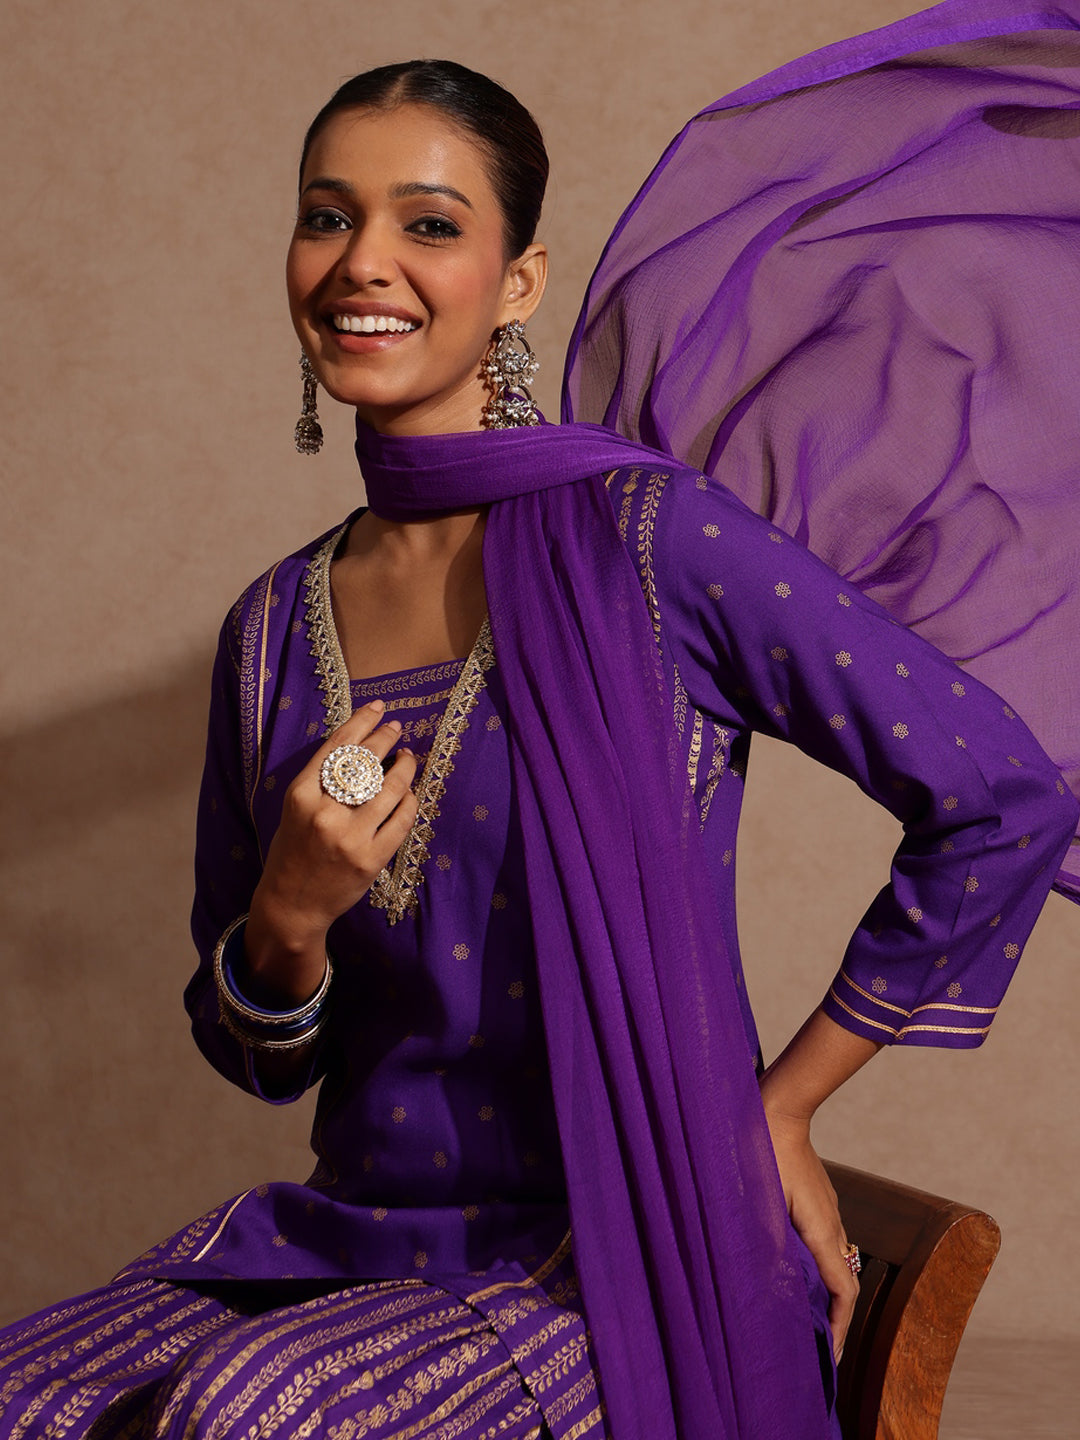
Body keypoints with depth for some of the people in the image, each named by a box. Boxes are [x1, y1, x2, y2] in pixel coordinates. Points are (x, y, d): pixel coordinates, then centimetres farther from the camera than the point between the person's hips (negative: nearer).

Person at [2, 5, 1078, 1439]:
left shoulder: (646, 539, -10)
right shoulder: (276, 627, 7)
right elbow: (258, 1054, 14)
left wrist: (779, 1106, -2)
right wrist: (287, 921, -10)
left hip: (626, 1270, -4)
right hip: (354, 1239, 5)